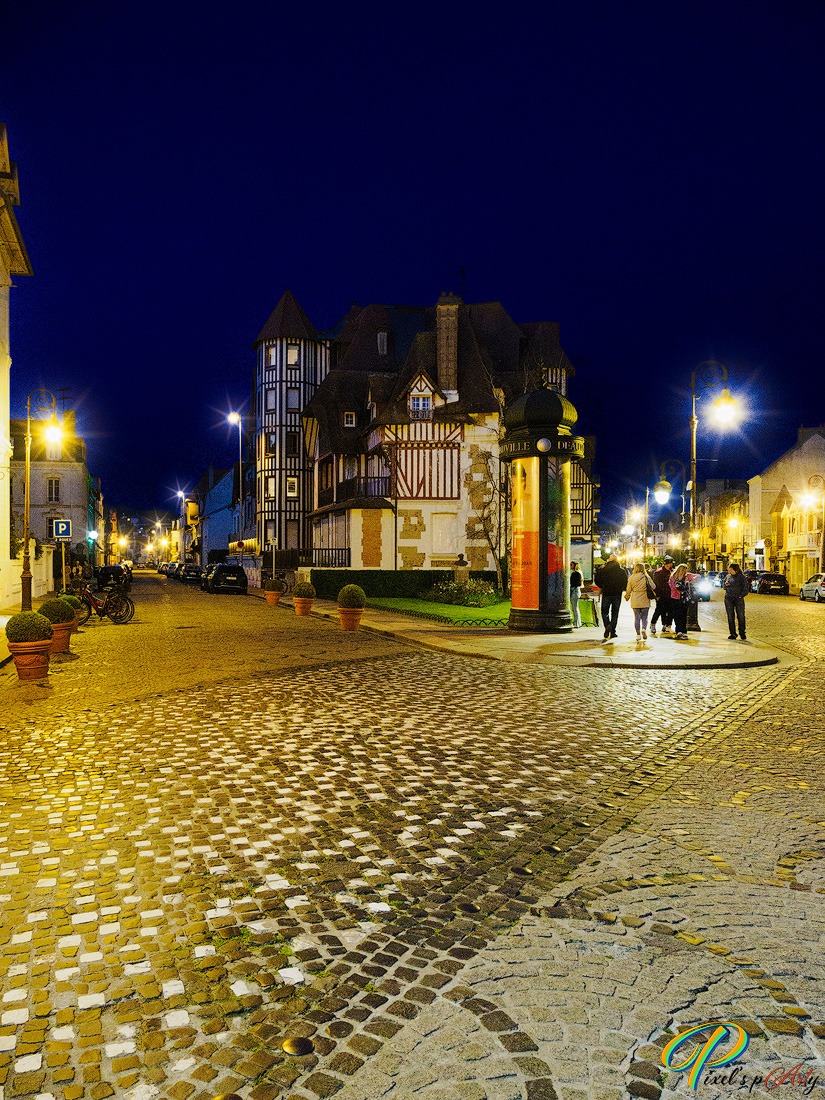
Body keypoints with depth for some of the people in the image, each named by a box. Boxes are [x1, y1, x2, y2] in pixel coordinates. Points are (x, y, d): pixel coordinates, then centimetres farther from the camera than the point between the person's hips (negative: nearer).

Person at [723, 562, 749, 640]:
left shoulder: (741, 577, -2)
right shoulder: (728, 576, 11)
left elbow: (746, 587, -2)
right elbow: (723, 585, 18)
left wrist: (741, 595, -9)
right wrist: (725, 584, -4)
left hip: (738, 598, -4)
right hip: (728, 598, 4)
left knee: (741, 617, -2)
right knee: (730, 617, 5)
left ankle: (742, 634, 10)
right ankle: (732, 634, 10)